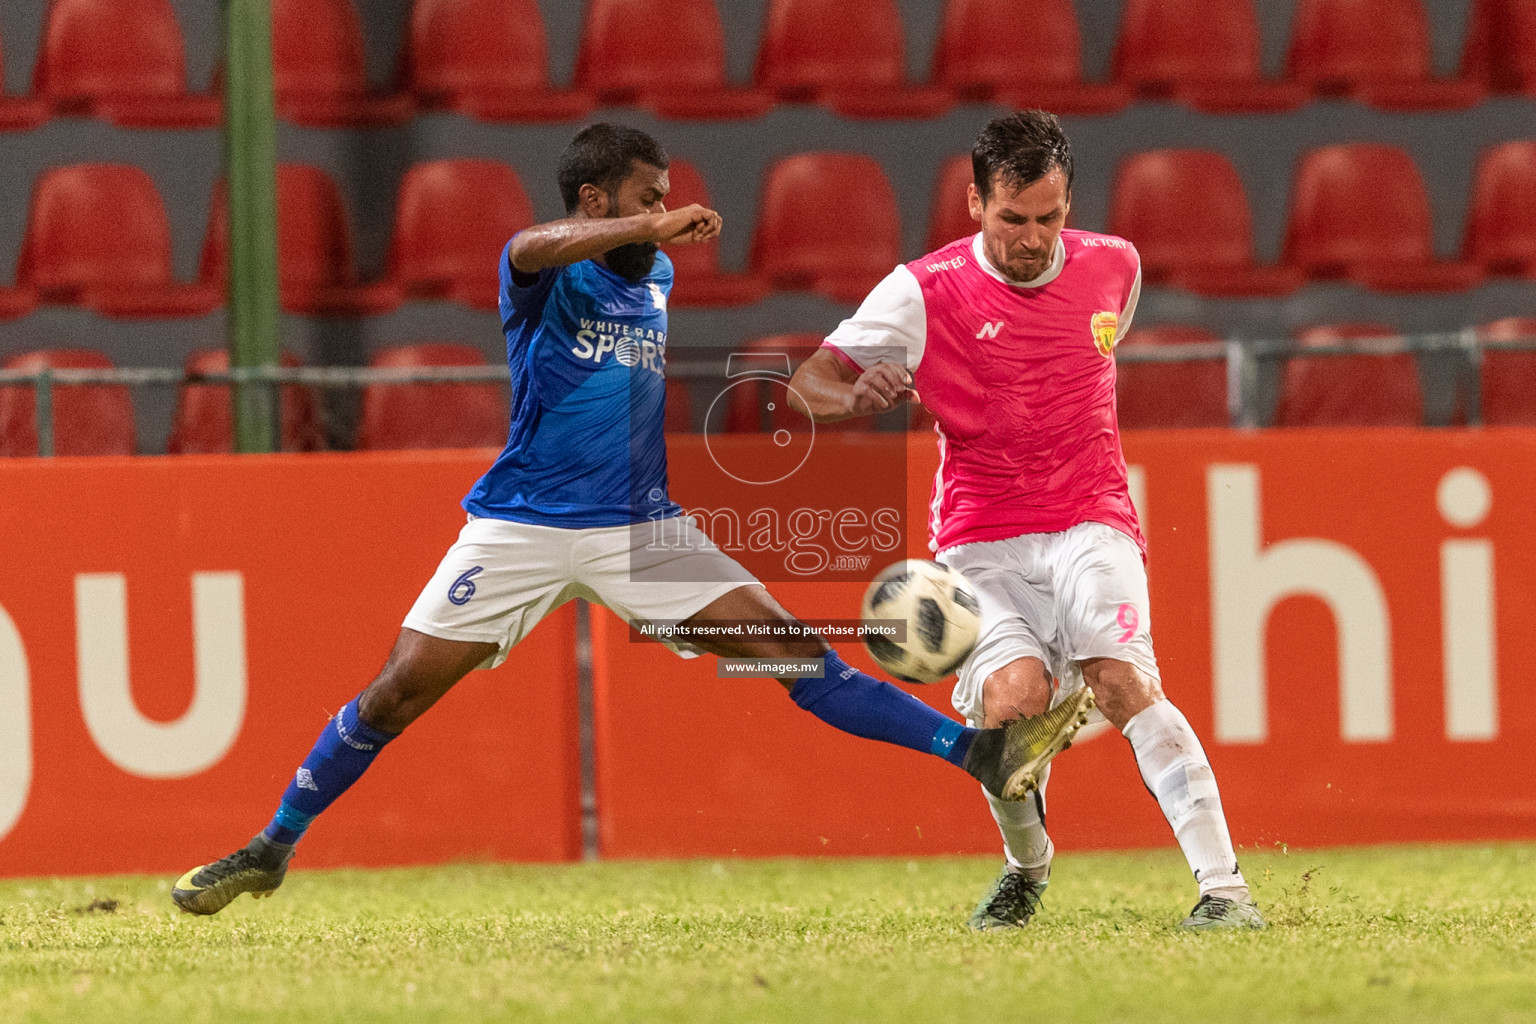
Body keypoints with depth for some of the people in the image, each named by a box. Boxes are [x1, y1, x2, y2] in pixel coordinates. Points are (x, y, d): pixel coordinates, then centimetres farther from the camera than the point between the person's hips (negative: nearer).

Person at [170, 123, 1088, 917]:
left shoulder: (657, 280, 11)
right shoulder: (550, 273, -9)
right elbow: (533, 250, -37)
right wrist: (655, 228, -46)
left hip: (640, 527, 4)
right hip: (522, 526, -4)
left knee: (792, 651, -6)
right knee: (398, 694, -4)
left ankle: (977, 751, -11)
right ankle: (269, 853, 10)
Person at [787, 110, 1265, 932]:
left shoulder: (1114, 266, 5)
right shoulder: (924, 291, -5)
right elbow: (807, 383, -6)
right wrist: (855, 394, -28)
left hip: (1089, 521, 1)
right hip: (980, 538, -1)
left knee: (1122, 681, -24)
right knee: (1014, 698, -24)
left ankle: (1223, 885, -27)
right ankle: (1026, 865, 7)